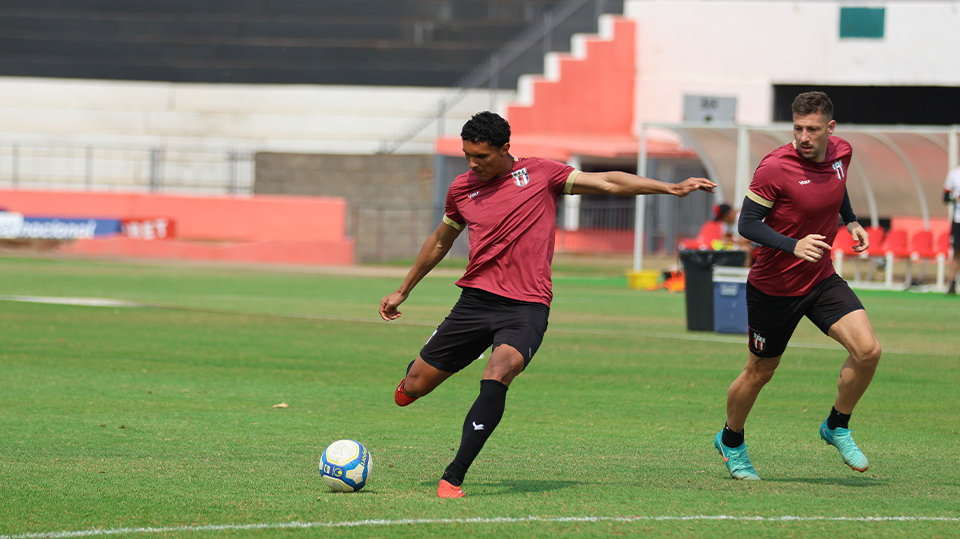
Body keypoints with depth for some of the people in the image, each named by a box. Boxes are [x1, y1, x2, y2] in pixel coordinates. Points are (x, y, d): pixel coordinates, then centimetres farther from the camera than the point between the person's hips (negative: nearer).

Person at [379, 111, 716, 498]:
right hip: (476, 301, 3)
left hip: (526, 307, -3)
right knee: (411, 390, 2)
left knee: (498, 373, -31)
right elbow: (439, 242, 27)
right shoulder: (462, 188, 11)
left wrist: (671, 188, -4)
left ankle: (453, 478, -30)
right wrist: (402, 291, 33)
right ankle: (419, 369, 42)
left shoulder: (539, 174, 2)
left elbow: (608, 183, 3)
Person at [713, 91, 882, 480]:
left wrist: (850, 221, 9)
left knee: (867, 350, -13)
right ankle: (731, 441, 37)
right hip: (774, 288, -5)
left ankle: (837, 426, 10)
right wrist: (793, 246, -32)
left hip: (822, 280, 5)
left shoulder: (840, 152, -3)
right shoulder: (775, 167, -23)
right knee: (760, 371, 10)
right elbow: (747, 223, -19)